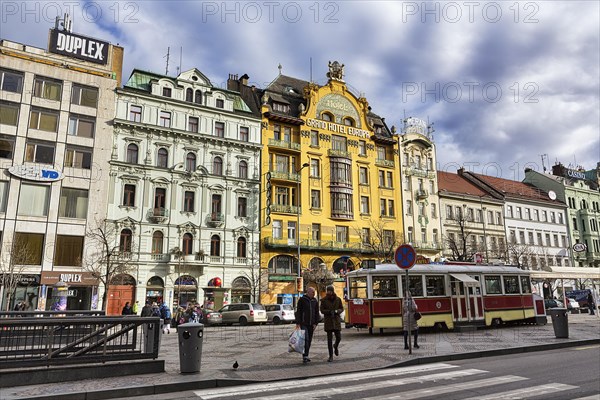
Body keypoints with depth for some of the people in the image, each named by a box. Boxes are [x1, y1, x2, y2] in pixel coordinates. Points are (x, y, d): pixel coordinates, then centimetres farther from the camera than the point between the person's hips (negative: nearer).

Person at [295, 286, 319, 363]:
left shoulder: (314, 301, 10)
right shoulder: (302, 300, -4)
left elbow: (317, 313, 12)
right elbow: (298, 312, -5)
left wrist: (315, 323, 3)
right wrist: (298, 323, -10)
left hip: (311, 324, 5)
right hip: (303, 323, -5)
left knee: (309, 340, 8)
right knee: (305, 339, -14)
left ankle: (306, 356, 18)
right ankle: (305, 356, -12)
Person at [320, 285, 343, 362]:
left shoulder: (338, 299, 2)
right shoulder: (324, 300, -3)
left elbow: (342, 308, 9)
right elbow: (322, 310, -3)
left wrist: (337, 311, -12)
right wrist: (329, 311, -19)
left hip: (336, 320, 2)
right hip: (328, 321, -2)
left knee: (338, 337, 1)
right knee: (329, 339, -2)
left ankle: (335, 347, 36)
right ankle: (331, 356, 7)